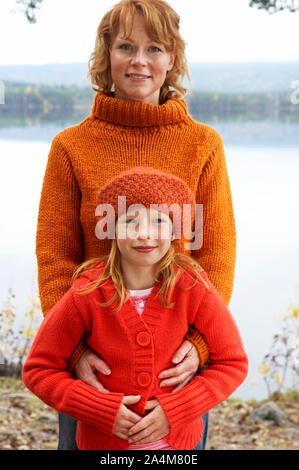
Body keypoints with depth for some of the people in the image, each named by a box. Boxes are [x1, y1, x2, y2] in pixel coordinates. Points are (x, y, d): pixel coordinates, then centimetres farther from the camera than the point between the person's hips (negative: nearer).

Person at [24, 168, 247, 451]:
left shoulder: (193, 287, -14)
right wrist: (102, 410, -18)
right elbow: (39, 370, -9)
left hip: (177, 438, 1)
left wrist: (174, 410, -17)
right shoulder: (87, 294, -17)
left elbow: (232, 363, -7)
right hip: (103, 442, -1)